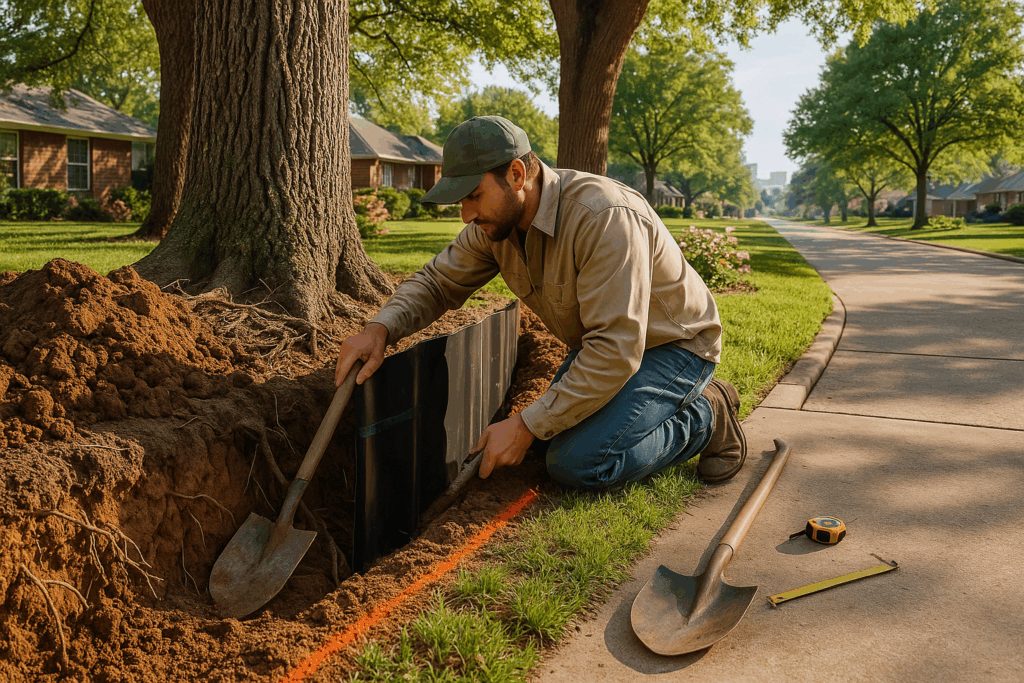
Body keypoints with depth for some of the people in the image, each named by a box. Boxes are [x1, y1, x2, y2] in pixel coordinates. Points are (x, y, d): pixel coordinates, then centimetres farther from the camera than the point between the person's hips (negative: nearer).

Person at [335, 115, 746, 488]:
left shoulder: (604, 218, -35)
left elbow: (615, 351, -37)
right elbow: (438, 281, 1)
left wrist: (526, 425, -34)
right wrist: (380, 328, -21)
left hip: (673, 344, -8)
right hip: (605, 343, 8)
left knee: (578, 463, -22)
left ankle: (706, 418, 0)